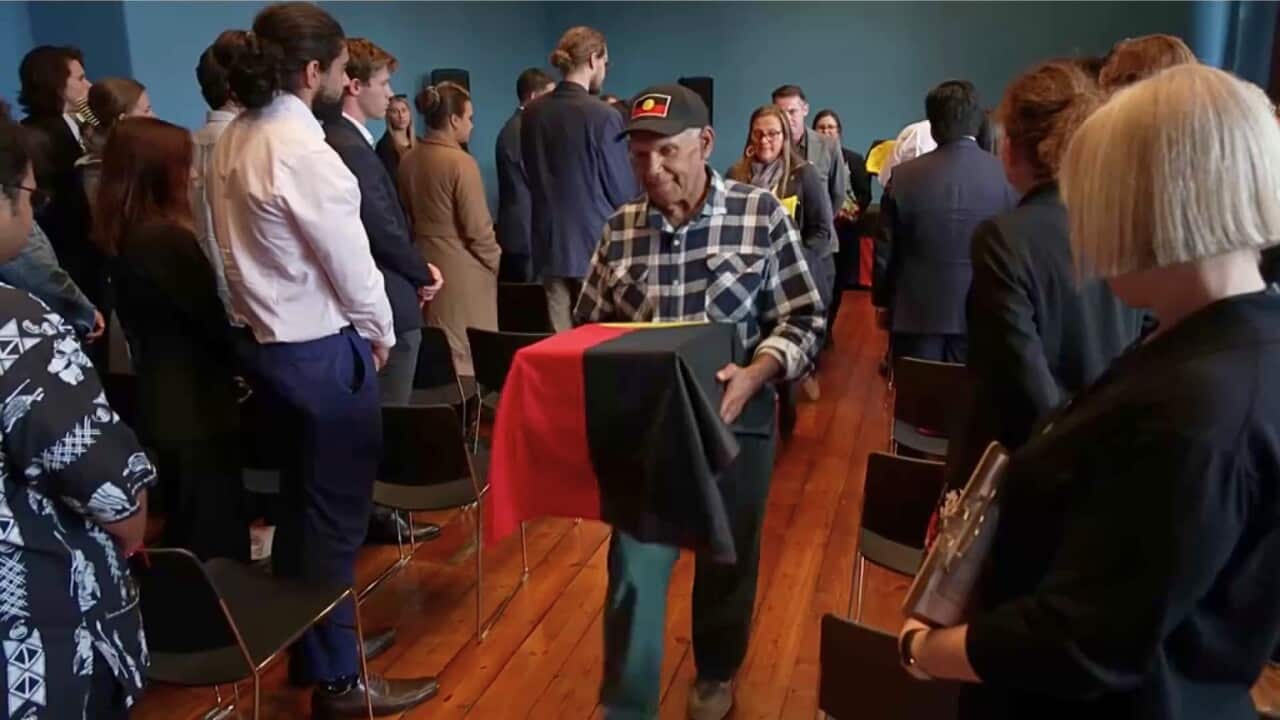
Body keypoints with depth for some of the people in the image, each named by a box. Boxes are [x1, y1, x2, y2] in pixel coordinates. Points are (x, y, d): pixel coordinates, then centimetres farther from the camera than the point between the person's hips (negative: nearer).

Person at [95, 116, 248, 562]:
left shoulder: (121, 235, 5)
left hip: (161, 400, 9)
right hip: (196, 404, -9)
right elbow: (215, 319, -17)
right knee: (216, 536, 4)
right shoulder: (168, 237, -23)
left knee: (186, 528, 22)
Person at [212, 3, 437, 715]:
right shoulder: (304, 150, -21)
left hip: (265, 338, 9)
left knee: (301, 499, 20)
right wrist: (379, 332, 0)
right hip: (321, 350, -9)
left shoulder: (235, 139, 6)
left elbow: (250, 241, 9)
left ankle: (310, 641, 37)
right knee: (335, 511, 2)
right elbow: (350, 259, -17)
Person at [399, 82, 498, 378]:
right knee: (468, 354, 1)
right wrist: (496, 262, -1)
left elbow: (407, 215, 13)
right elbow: (478, 228, -16)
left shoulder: (409, 160, 4)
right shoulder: (461, 162, -17)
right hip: (463, 269, -7)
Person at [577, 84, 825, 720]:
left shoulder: (762, 215, -7)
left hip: (733, 418, 0)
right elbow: (589, 326, 6)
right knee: (634, 568, 2)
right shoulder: (620, 228, 0)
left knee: (727, 559, 18)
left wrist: (754, 374, -24)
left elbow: (803, 321, -7)